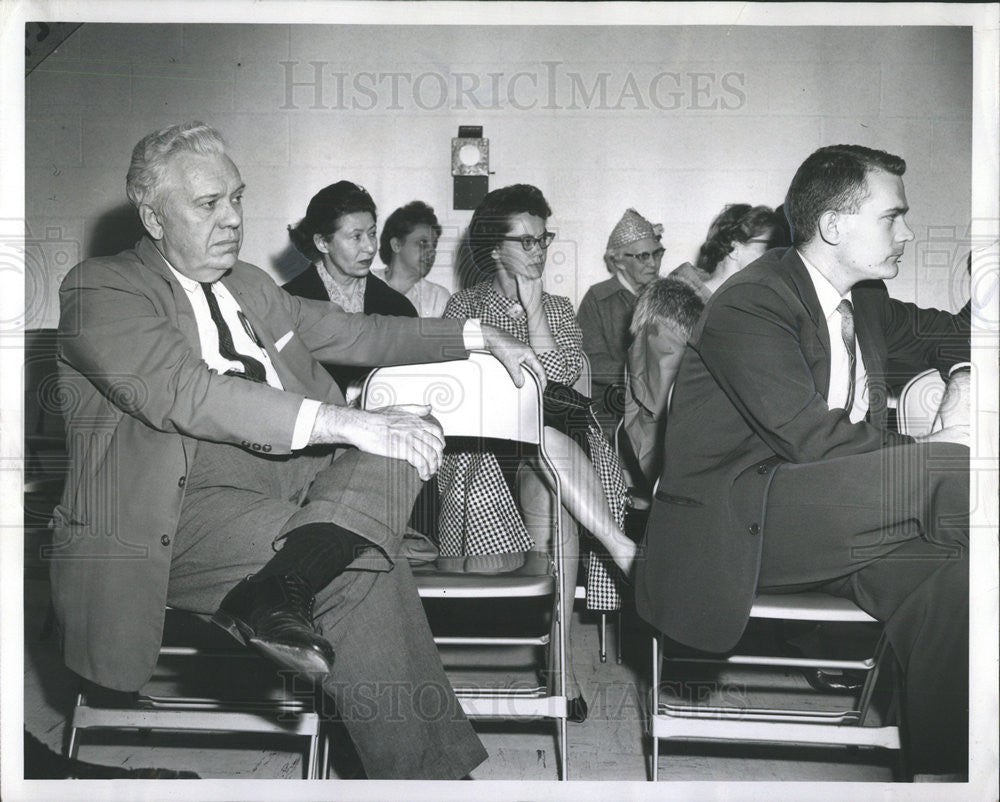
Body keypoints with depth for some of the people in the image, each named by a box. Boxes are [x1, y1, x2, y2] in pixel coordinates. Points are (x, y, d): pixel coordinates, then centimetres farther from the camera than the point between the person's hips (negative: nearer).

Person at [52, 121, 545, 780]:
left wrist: (479, 337, 19)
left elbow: (355, 333, 30)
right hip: (190, 506, -7)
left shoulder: (251, 285, 22)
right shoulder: (100, 288, -4)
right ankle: (426, 772, -18)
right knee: (360, 570, -28)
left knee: (412, 429, -16)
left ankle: (278, 589, -36)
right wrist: (350, 424, -29)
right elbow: (184, 391, -21)